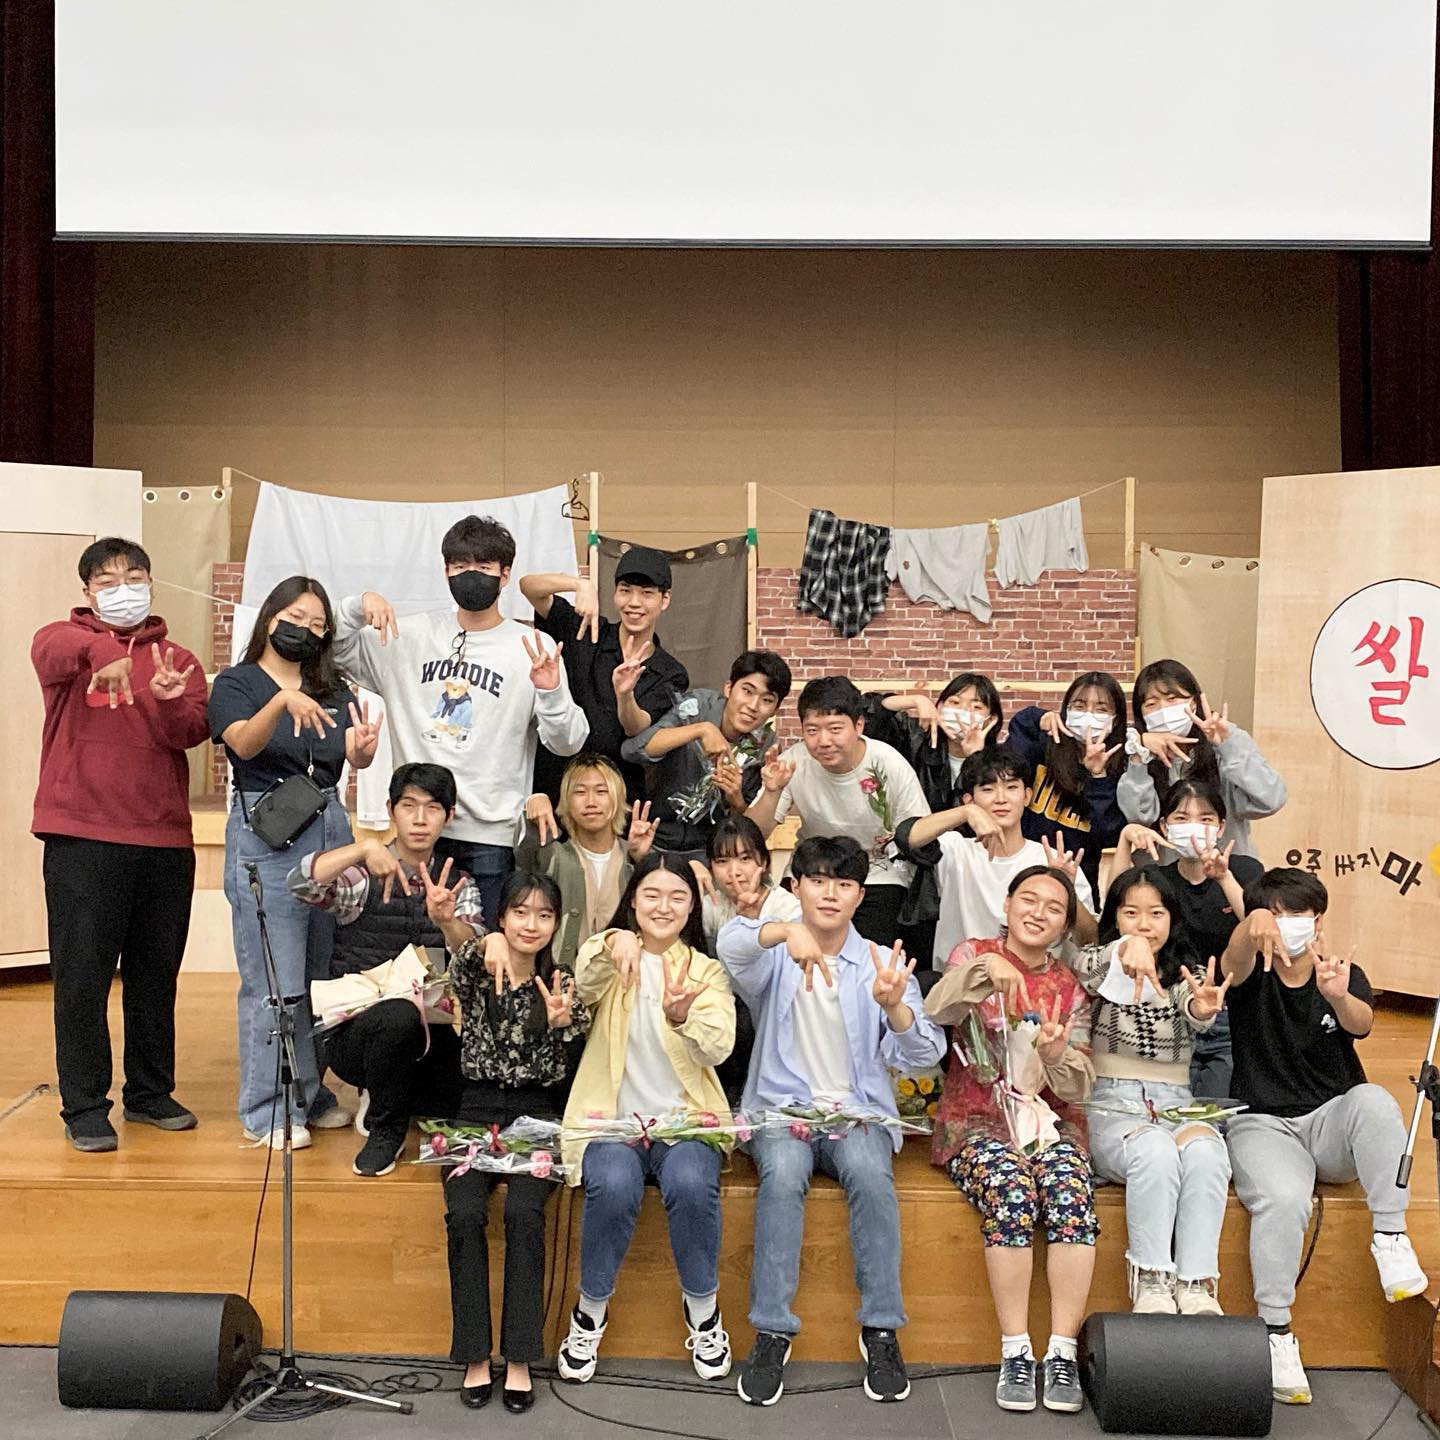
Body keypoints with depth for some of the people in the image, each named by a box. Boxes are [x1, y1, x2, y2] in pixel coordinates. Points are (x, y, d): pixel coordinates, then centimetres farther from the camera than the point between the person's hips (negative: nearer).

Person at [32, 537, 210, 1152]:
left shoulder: (177, 660, 12)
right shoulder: (66, 640, 5)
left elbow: (193, 732, -5)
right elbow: (49, 651, -21)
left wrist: (169, 701, -27)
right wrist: (102, 650, -41)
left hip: (164, 839, 3)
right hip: (82, 839, -3)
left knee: (156, 976, 12)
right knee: (81, 978, -1)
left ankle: (150, 1093, 25)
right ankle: (84, 1107, 9)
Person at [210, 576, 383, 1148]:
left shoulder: (332, 690, 14)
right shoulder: (235, 683, 2)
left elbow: (357, 759, -1)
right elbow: (245, 743, -17)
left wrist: (365, 745, -25)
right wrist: (283, 701, -36)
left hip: (329, 828, 5)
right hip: (264, 835, -5)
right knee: (274, 979, -5)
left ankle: (309, 1093, 21)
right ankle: (266, 1110, 4)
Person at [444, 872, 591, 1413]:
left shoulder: (563, 986, 9)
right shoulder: (476, 973, 7)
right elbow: (459, 968, -18)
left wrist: (561, 1023, -36)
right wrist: (485, 944, -42)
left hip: (539, 1115, 0)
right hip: (478, 1111, 0)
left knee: (524, 1212, -28)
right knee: (464, 1213, -26)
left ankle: (520, 1361, -20)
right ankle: (475, 1358, -17)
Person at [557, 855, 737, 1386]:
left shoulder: (707, 971, 12)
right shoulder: (607, 958, 9)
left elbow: (719, 1046, -7)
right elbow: (585, 983, -18)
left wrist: (682, 1014, -30)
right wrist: (613, 945, -41)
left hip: (684, 1118, 1)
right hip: (611, 1117, -1)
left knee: (692, 1185, -30)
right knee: (614, 1188, -31)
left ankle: (702, 1309, -5)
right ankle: (591, 1310, -6)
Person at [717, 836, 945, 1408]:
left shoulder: (884, 964, 8)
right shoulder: (774, 957, 5)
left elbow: (923, 1055, -6)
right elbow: (731, 942, -21)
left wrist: (893, 1006, -28)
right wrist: (786, 931, -43)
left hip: (860, 1113, 1)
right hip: (781, 1107, -1)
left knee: (869, 1173, -31)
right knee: (782, 1172, -32)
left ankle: (881, 1329, -21)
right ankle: (772, 1332, -25)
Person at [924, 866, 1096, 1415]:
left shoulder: (1070, 987, 14)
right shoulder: (975, 955, 7)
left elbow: (1078, 1087, 5)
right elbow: (937, 1012, -15)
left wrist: (1058, 1056, -16)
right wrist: (984, 970, -31)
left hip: (1049, 1118, 3)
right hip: (977, 1117, -2)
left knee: (1072, 1193, -29)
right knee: (1011, 1191, -33)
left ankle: (1062, 1351, -25)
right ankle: (1015, 1351, -26)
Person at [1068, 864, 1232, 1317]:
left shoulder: (1191, 974, 13)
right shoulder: (1100, 969, 8)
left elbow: (1196, 1016, -13)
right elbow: (1081, 965, -20)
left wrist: (1203, 1009, -40)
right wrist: (1126, 947, -44)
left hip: (1175, 1107, 2)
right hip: (1110, 1106, -2)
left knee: (1204, 1148, -34)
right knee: (1155, 1149, -36)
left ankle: (1197, 1285, -34)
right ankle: (1152, 1284, -31)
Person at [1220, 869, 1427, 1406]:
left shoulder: (1342, 973, 4)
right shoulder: (1252, 974, 0)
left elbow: (1361, 1023, -20)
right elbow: (1234, 963, -27)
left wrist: (1338, 996, -46)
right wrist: (1252, 926, -52)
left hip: (1331, 1122, 2)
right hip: (1262, 1122, -2)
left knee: (1373, 1099, -31)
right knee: (1284, 1198, -32)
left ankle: (1391, 1238, -24)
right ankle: (1276, 1332, -23)